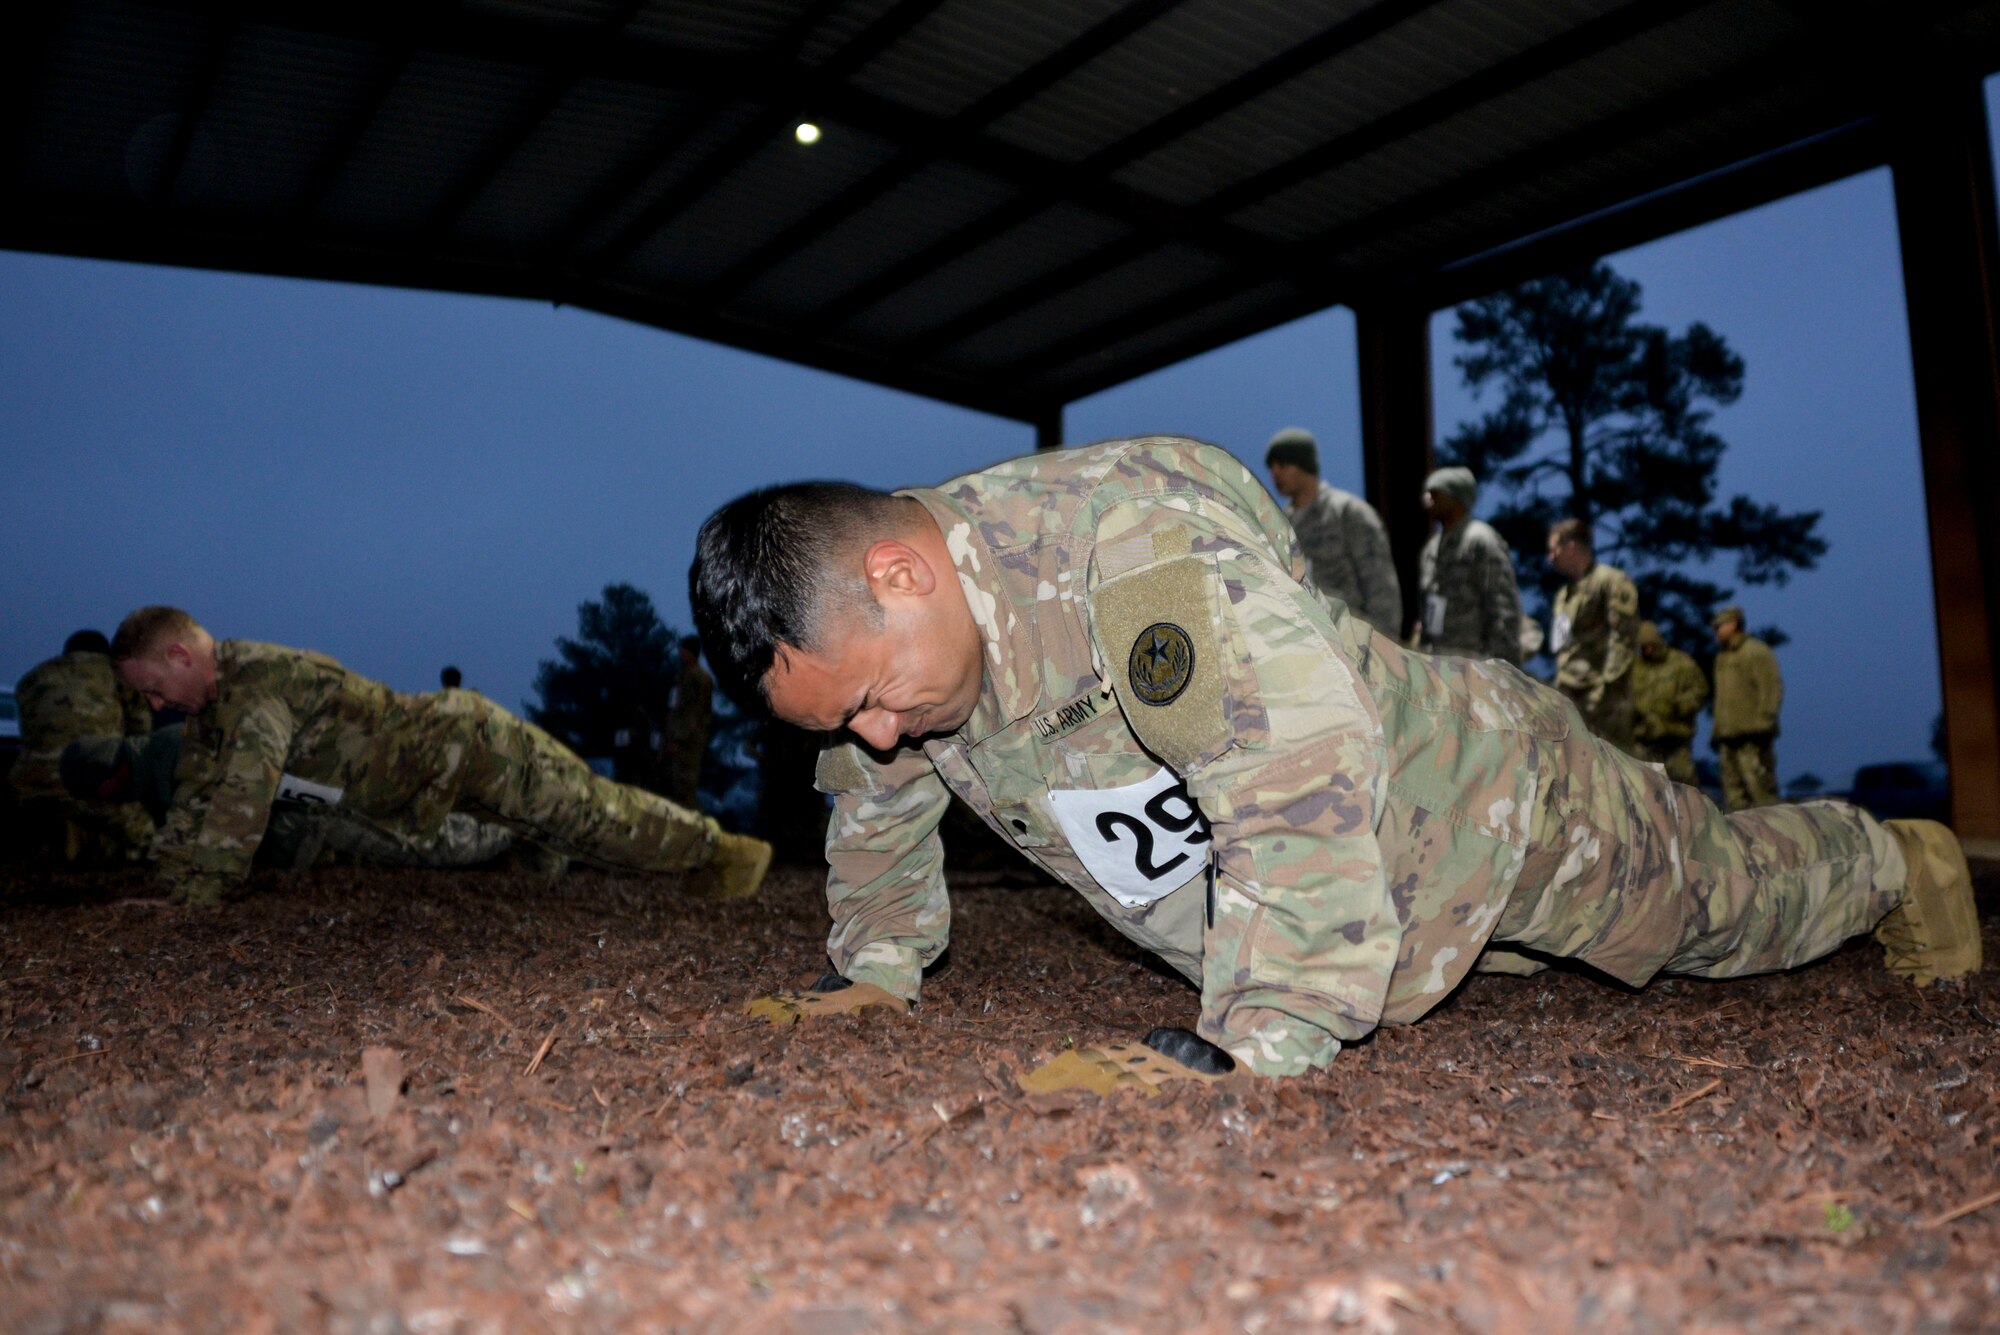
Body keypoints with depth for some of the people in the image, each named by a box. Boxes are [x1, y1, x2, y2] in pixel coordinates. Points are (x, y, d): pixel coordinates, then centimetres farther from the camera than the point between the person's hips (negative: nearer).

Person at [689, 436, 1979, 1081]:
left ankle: (1894, 861, 49)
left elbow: (1305, 788, -47)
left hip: (1477, 793, -6)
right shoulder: (869, 628, -15)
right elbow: (879, 805, 4)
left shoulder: (1146, 533, -42)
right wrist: (876, 966, 1)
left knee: (1715, 901, 19)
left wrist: (1258, 1045, -46)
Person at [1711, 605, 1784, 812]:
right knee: (1733, 789, 7)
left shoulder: (1756, 652, -4)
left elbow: (1771, 689, -12)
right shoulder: (1722, 656, 22)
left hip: (1751, 735, -8)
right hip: (1728, 734, 9)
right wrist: (1717, 732, 20)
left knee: (1759, 785, -12)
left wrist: (1763, 724, -18)